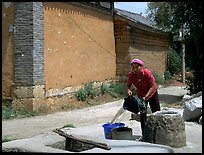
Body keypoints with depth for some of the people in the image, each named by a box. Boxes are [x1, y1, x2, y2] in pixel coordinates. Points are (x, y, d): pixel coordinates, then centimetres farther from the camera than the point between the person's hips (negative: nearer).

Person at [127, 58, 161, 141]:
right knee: (142, 114, 1)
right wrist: (129, 90, -38)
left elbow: (153, 86, -31)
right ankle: (144, 134, 9)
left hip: (152, 93, -2)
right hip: (140, 95, 2)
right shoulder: (131, 74, -23)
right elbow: (128, 85, -14)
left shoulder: (147, 73, -33)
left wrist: (146, 96, -41)